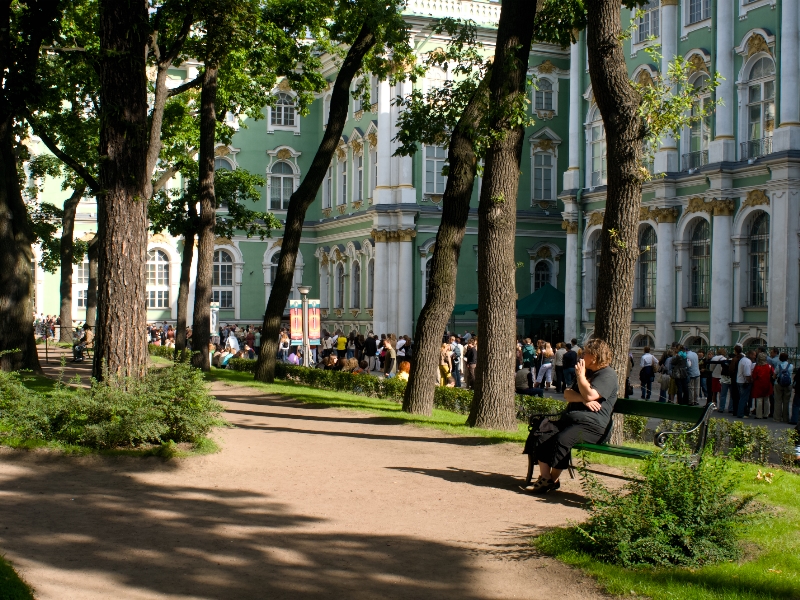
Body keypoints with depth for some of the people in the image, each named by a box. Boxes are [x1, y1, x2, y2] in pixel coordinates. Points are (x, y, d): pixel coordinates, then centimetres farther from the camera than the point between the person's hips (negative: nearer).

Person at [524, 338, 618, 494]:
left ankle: (553, 480, -15)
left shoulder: (608, 374, -2)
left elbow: (590, 395, -19)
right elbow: (567, 394, 11)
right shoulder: (587, 372, 25)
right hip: (570, 418, 9)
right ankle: (544, 476, -17)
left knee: (561, 440, -33)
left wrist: (581, 376, -7)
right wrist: (583, 399, -9)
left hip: (592, 424, -9)